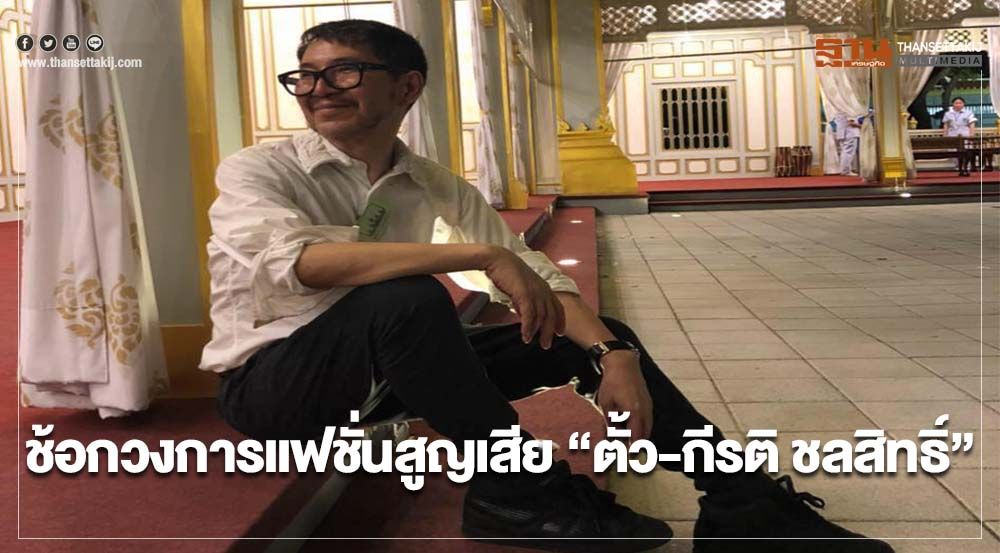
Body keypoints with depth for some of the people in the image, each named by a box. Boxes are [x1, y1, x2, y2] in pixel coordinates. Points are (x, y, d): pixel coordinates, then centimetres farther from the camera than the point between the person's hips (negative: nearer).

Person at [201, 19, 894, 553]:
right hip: (273, 381, -5)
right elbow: (296, 259, -35)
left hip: (385, 366, 5)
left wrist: (614, 356, -20)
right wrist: (480, 253, -37)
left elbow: (534, 274, -2)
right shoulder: (257, 170, -13)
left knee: (597, 334, -6)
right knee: (409, 296, -37)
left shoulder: (432, 185, 0)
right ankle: (523, 495, -21)